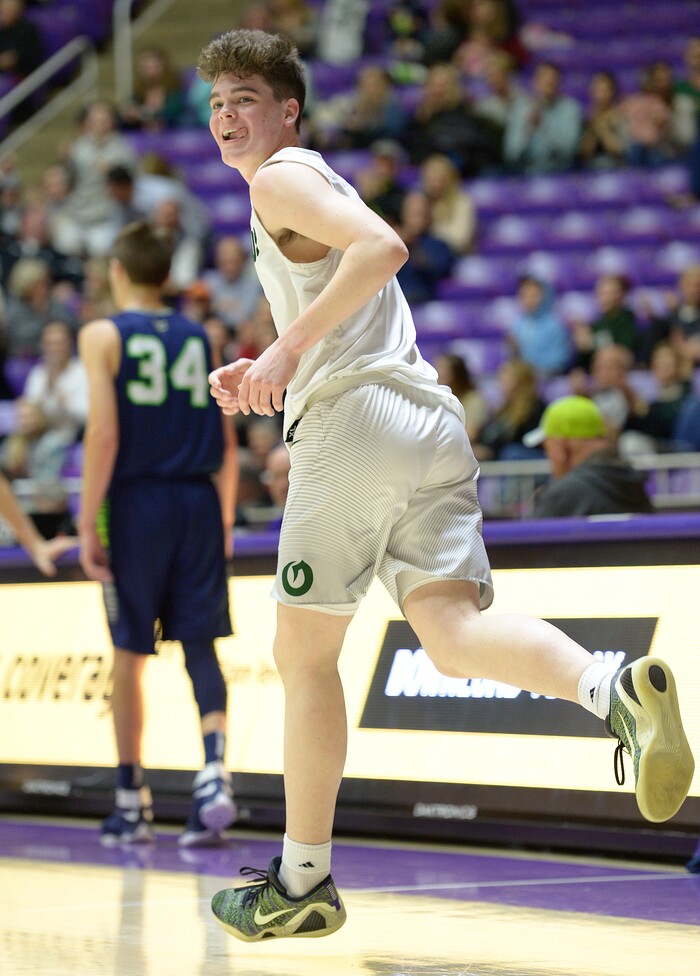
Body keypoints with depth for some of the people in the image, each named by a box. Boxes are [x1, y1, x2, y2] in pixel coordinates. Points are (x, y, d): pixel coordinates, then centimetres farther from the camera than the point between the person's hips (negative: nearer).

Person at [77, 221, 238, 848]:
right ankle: (214, 773, -18)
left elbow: (104, 433, -11)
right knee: (201, 644, 3)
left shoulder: (103, 336, -1)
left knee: (130, 653, 6)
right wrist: (224, 516, 18)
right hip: (198, 502, 3)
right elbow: (226, 444, 9)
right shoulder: (200, 338, 11)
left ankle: (132, 803, 11)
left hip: (137, 501, -3)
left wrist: (89, 523, -9)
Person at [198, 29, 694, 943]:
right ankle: (614, 689, -38)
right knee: (451, 631, -9)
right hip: (434, 425, 8)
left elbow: (382, 247, -18)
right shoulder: (320, 187, 31)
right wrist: (264, 375, 27)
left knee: (304, 653, 3)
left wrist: (289, 346, -16)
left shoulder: (281, 179, 1)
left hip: (355, 422, -8)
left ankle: (303, 883, 10)